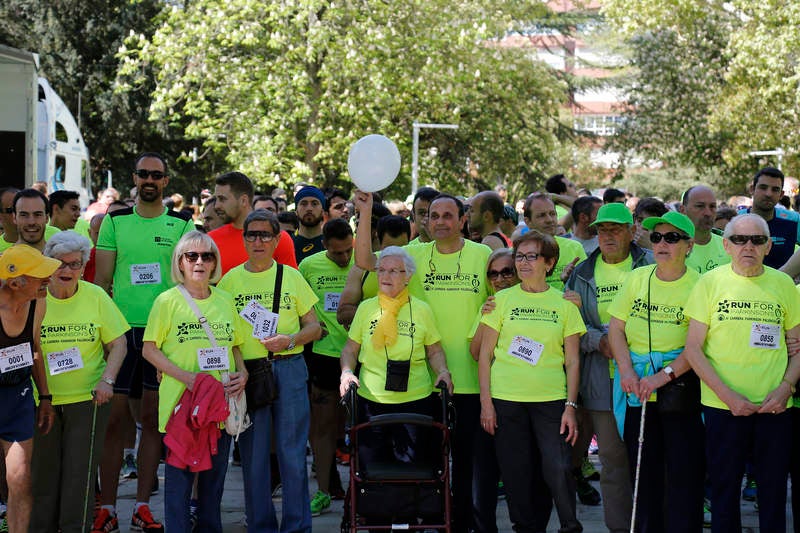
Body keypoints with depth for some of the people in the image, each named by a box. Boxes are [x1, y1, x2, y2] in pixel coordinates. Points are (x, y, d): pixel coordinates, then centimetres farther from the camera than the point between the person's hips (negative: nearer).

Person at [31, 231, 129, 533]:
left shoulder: (95, 296, -1)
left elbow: (118, 343, 3)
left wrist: (107, 380, -11)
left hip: (88, 397, -1)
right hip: (42, 400, 1)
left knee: (80, 471, -1)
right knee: (43, 471, 7)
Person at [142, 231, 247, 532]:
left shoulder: (224, 300, 9)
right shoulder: (168, 301, -4)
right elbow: (149, 349, -4)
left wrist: (242, 374, -1)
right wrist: (186, 377, -16)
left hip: (221, 403, 4)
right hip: (181, 402, -4)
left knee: (214, 476, 11)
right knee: (179, 476, 0)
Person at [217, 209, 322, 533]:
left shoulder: (291, 277, 8)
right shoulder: (230, 280, 7)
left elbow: (314, 327, 9)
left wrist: (290, 340, -10)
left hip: (289, 369, 0)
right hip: (247, 372, 1)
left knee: (292, 451, 0)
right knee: (253, 455, 4)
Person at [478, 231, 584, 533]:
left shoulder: (564, 304, 6)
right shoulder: (502, 299, 5)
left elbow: (572, 361, 6)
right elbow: (485, 353, 5)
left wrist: (571, 406, -2)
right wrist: (486, 401, -2)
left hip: (551, 399, 0)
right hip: (506, 399, 1)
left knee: (558, 469, -10)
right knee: (517, 474, 2)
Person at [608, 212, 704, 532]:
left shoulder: (699, 286, -6)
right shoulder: (637, 278, 6)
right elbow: (616, 327, 6)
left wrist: (665, 375, -20)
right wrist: (627, 371, -8)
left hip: (681, 387, -4)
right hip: (637, 387, 4)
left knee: (684, 473, -2)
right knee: (642, 470, 11)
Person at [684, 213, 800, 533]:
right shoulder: (710, 283, -1)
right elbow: (693, 348, -3)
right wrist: (727, 395, -12)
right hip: (722, 407, -1)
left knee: (774, 491, 7)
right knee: (724, 490, 7)